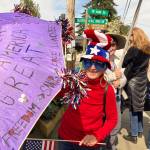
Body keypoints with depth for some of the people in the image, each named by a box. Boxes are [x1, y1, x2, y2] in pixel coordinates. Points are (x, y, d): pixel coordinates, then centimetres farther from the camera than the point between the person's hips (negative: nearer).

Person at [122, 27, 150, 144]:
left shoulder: (133, 49, -15)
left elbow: (124, 64, -8)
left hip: (133, 81, -7)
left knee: (133, 108, 2)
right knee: (139, 107, 17)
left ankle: (133, 135, 13)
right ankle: (140, 131, 31)